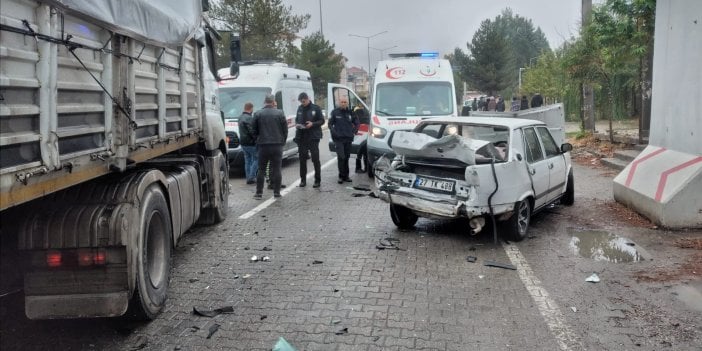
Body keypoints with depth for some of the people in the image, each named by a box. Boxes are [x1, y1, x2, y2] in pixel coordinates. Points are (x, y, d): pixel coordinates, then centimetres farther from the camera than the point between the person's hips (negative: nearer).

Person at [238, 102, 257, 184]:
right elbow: (252, 131, -24)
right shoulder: (249, 118, -18)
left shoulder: (240, 117, 14)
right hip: (251, 143, -9)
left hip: (243, 143, 9)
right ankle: (251, 178, -7)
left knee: (247, 161, 13)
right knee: (256, 160, -1)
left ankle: (248, 178, 15)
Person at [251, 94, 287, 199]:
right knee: (276, 169, 5)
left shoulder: (258, 114, 0)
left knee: (261, 169, 6)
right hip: (277, 145, 0)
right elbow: (285, 129, 2)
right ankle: (277, 192, 7)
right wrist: (282, 141, 14)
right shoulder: (280, 113, 0)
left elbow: (253, 130, 4)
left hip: (263, 145, 0)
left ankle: (259, 192, 5)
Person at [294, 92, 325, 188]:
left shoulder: (316, 108, -2)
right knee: (302, 159, 8)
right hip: (301, 137, 4)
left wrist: (312, 124, -17)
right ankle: (303, 179, 16)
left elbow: (322, 121, -1)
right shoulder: (300, 108, 11)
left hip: (313, 137, -4)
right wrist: (296, 124, 0)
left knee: (315, 159, -2)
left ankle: (317, 180, 5)